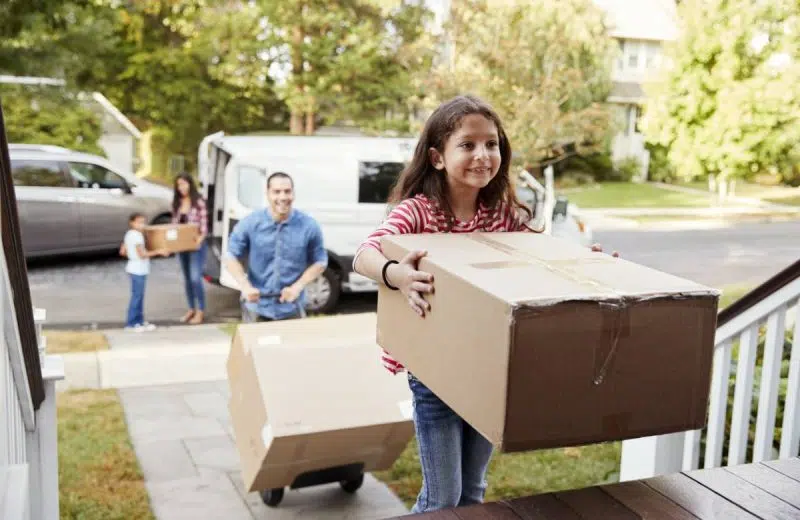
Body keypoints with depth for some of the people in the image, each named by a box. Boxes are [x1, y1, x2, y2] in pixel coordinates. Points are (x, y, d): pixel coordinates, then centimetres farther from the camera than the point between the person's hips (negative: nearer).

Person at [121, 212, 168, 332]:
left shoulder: (129, 234, 11)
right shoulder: (137, 235, -18)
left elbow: (122, 251, 14)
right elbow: (142, 254, -22)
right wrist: (158, 252, -18)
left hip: (136, 269, 10)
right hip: (138, 270, -10)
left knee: (139, 296, 15)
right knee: (137, 296, -4)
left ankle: (139, 321, 22)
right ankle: (130, 323, 2)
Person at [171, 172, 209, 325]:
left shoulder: (199, 201, -8)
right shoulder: (176, 203, 9)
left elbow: (204, 224, -10)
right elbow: (174, 223, 12)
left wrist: (200, 238, -24)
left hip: (196, 244, -6)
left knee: (195, 278, -10)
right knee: (187, 279, 12)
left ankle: (200, 311, 1)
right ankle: (191, 309, 22)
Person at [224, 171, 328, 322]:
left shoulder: (309, 226, -7)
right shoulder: (250, 223, -7)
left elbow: (320, 262, 1)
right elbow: (231, 256, -1)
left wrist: (297, 287, -13)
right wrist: (245, 286, -16)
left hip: (291, 309, 0)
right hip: (256, 307, 0)